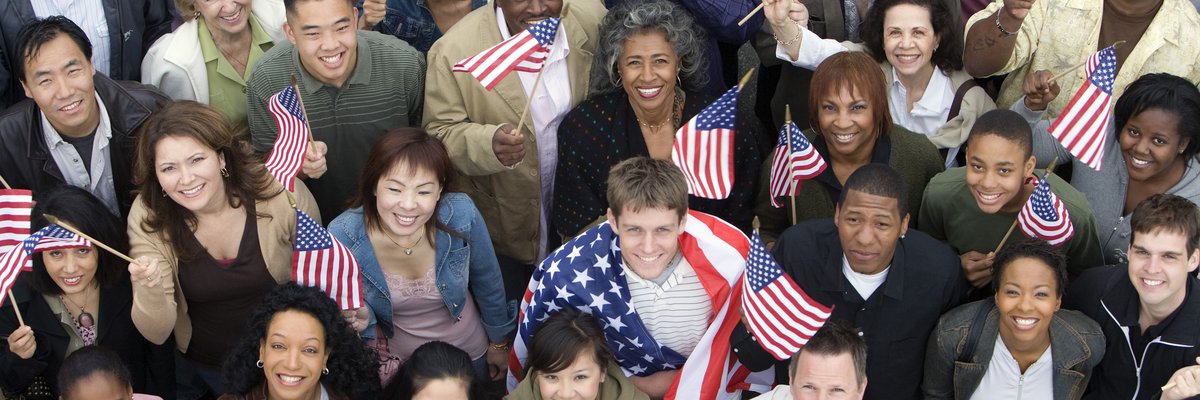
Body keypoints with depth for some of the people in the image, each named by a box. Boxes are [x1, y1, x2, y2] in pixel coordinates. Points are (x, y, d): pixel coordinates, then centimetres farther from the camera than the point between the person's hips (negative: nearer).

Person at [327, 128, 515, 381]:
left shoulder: (461, 216, -28)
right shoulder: (342, 238, -30)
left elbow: (488, 282, -8)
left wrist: (499, 342, 3)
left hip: (470, 353, 1)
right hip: (396, 361, -1)